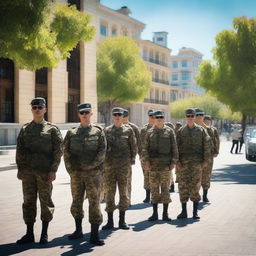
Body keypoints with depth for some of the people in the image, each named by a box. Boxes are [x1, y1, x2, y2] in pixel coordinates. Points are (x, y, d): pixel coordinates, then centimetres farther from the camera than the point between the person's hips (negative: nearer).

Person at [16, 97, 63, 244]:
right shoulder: (25, 129, 11)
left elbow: (58, 151, -3)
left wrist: (53, 170, -10)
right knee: (28, 202, 6)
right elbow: (19, 150, 12)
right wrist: (20, 169, 4)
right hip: (27, 172, 3)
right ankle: (29, 234, 13)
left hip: (45, 172, -3)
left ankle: (45, 234, 12)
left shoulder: (52, 129, 1)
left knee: (46, 201, 3)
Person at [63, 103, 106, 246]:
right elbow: (66, 152, 7)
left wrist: (90, 166, -13)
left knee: (94, 202, -5)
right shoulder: (72, 133, 9)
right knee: (77, 202, 10)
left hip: (94, 173, -3)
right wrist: (70, 168, -4)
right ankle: (78, 231, 25)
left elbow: (102, 152, -4)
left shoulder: (98, 132, 4)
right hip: (76, 173, 3)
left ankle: (94, 235, -3)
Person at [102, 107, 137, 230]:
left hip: (124, 165, -1)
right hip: (109, 164, 1)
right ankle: (110, 221, 8)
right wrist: (102, 161, 0)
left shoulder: (128, 130, 5)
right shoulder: (107, 130, 8)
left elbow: (133, 146, 8)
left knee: (123, 191, 2)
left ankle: (122, 220, 10)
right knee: (109, 191, 1)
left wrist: (132, 160, 3)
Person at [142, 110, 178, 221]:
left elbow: (174, 148, 4)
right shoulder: (150, 132, 8)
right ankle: (155, 213, 10)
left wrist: (173, 161, -3)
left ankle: (165, 213, 6)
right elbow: (145, 148, 6)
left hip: (166, 164, -1)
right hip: (153, 164, 1)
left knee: (165, 188, 0)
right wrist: (146, 161, -4)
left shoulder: (169, 131, 5)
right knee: (154, 188, 4)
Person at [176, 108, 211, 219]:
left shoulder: (201, 130, 6)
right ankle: (184, 211, 8)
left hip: (197, 162, -1)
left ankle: (195, 212, 7)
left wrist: (205, 160, -3)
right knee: (183, 186, 0)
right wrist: (177, 160, -3)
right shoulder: (181, 131, 8)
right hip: (184, 163, 1)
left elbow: (207, 145, 4)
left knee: (196, 186, 0)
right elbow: (176, 146, 6)